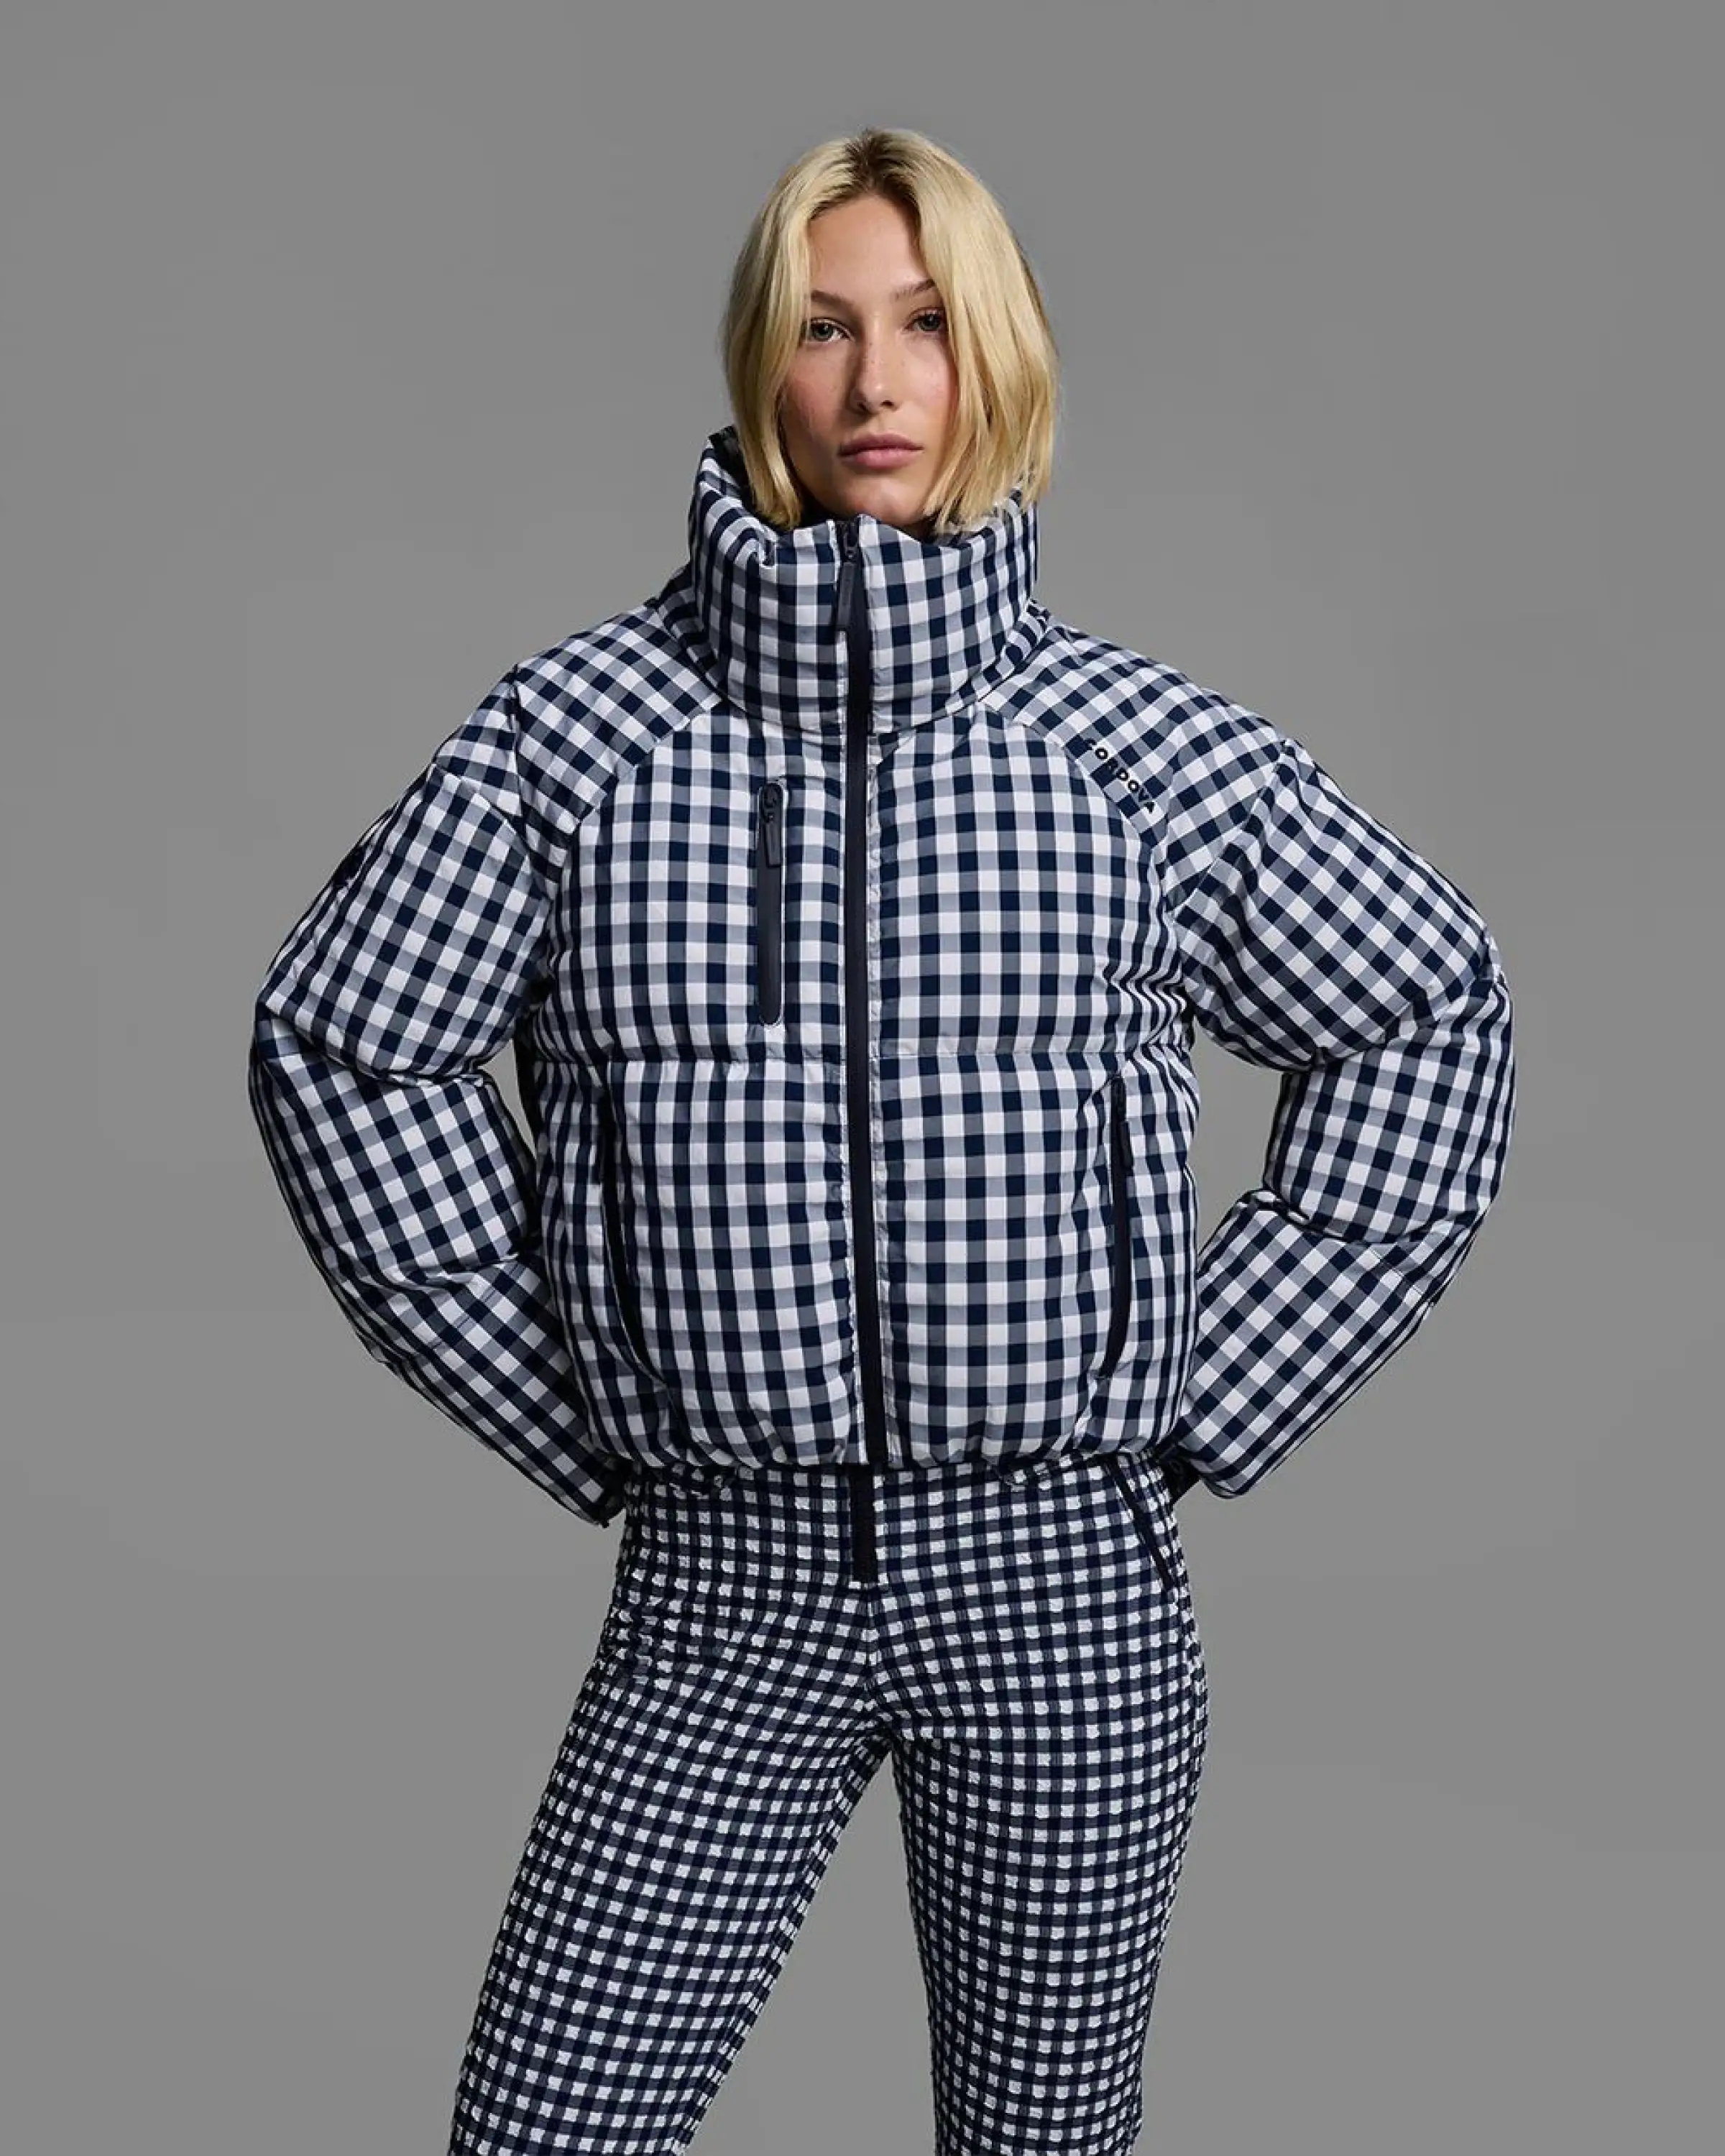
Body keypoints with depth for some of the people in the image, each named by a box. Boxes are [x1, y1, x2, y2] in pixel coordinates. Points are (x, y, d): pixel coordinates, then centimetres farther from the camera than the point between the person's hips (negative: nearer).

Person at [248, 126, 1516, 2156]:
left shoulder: (1148, 742, -1)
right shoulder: (577, 728, -3)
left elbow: (1426, 1025, 9)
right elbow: (339, 1044, 6)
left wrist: (1202, 1408, 4)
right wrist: (580, 1424, 2)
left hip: (1067, 1581, 1)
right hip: (725, 1581, 0)